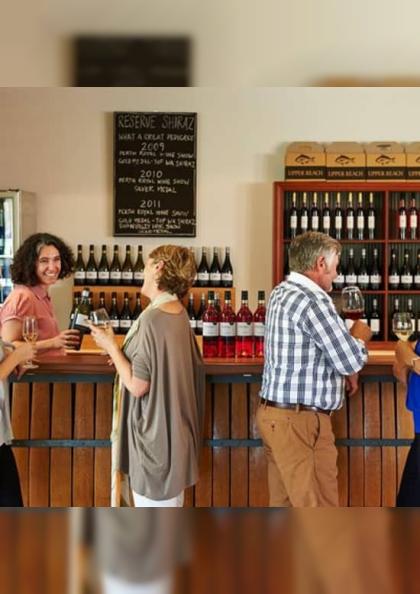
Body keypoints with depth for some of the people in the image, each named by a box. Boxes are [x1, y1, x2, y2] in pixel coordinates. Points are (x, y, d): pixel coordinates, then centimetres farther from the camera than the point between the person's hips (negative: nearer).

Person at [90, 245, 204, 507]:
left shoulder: (152, 318, -22)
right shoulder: (179, 312, 4)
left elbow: (137, 385, -22)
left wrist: (111, 346, -10)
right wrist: (122, 352, 13)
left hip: (154, 431, -9)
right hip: (175, 426, 9)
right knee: (170, 503, 22)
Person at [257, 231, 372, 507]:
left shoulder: (282, 293, 12)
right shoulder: (313, 299, -18)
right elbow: (352, 361, -15)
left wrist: (346, 368, 10)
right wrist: (360, 336, 5)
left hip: (275, 413, 10)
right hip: (300, 420, -10)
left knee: (283, 502, 16)